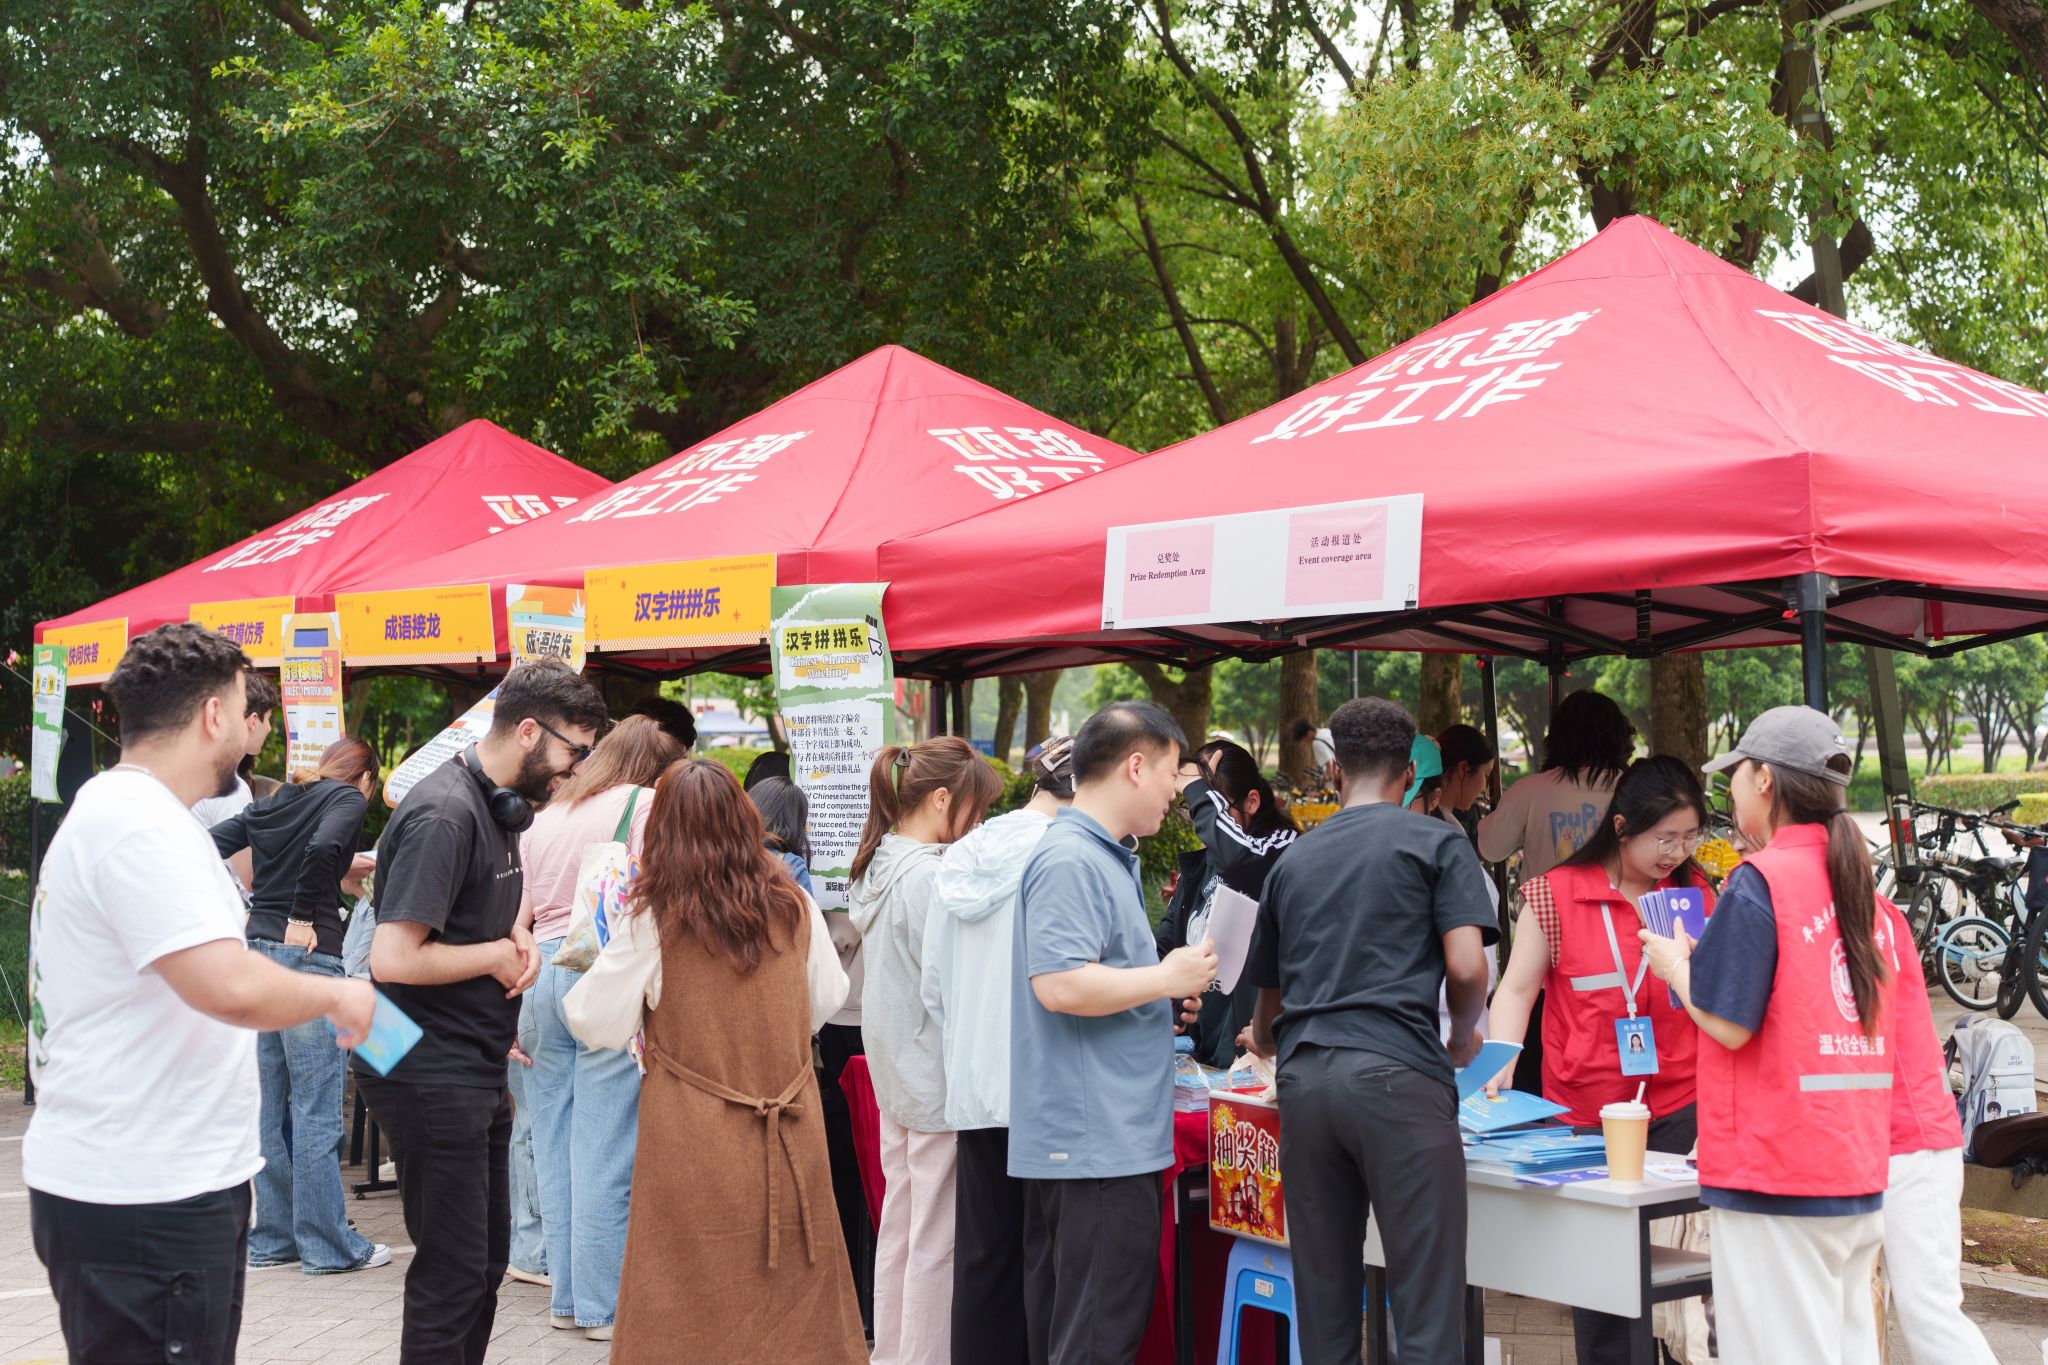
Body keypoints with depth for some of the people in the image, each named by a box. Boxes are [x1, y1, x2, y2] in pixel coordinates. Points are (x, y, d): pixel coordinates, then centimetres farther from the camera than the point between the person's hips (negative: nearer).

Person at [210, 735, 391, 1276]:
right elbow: (322, 849, -22)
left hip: (258, 952, 7)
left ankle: (272, 1239, 18)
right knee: (317, 1108, -2)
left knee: (267, 1105, 11)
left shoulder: (270, 804, 18)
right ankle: (329, 1245, 3)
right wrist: (303, 917, -12)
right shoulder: (348, 799, -3)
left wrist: (239, 908, 11)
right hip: (308, 953, -7)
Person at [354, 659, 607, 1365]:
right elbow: (393, 958, -28)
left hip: (477, 1070, 10)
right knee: (455, 1269, -3)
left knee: (487, 1258, 16)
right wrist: (497, 955, -14)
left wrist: (519, 934, 4)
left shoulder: (506, 804, 10)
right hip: (430, 1076, -10)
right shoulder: (443, 814, -20)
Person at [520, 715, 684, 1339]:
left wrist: (512, 1012, 16)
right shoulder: (641, 804, 0)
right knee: (604, 1152, -3)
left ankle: (564, 1296, 18)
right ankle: (604, 1305, 1)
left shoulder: (544, 816, 20)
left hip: (541, 975, 6)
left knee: (554, 1147, 11)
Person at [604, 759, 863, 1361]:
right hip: (788, 1148, 3)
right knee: (796, 1302, 12)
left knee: (686, 1314, 6)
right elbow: (827, 1000, 14)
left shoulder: (650, 916, -10)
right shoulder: (793, 906, 0)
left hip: (690, 1146, -3)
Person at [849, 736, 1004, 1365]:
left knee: (899, 1225, 17)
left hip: (894, 1073, 10)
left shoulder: (879, 865, 10)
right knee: (937, 1240, -2)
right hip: (936, 1075, -10)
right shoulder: (929, 877, -20)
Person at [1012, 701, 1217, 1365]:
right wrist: (1167, 977, -14)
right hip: (1095, 1142, -11)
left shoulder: (1105, 857, 18)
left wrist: (1167, 996, 17)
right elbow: (1060, 985, -26)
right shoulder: (1069, 861, -16)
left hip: (1114, 1136, 11)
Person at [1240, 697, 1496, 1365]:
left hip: (1304, 1082, 5)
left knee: (1324, 1303, 9)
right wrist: (1464, 1036, 15)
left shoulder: (1292, 860, 20)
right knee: (1427, 1304, -3)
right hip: (1397, 1073, -4)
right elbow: (1467, 967, -6)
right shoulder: (1436, 842, 7)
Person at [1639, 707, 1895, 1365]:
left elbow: (1730, 1024, -15)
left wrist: (1676, 966, 3)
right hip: (1858, 1169, 8)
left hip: (1776, 1179, -8)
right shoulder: (1858, 882, 11)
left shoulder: (1758, 880, -13)